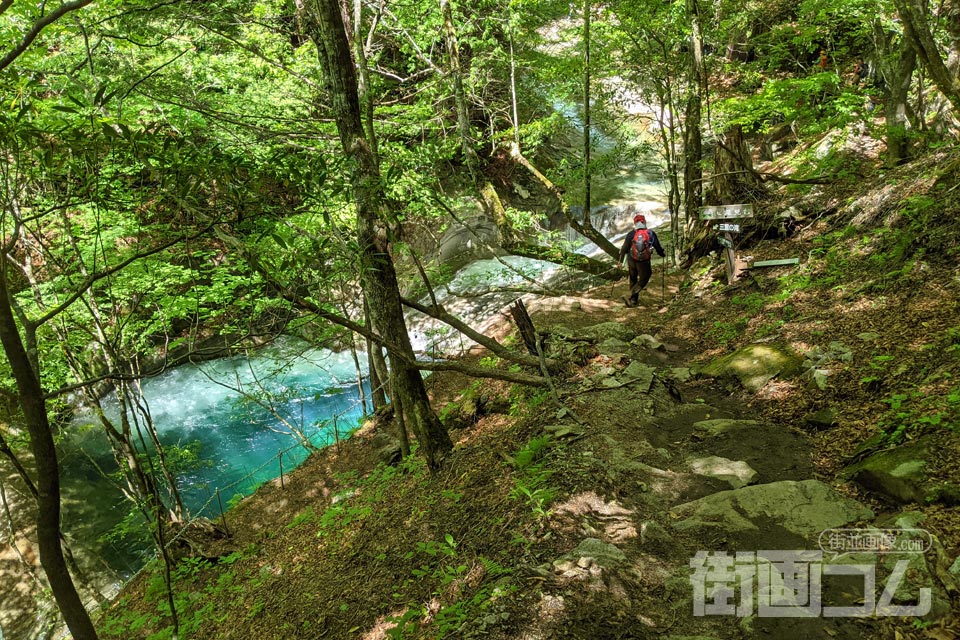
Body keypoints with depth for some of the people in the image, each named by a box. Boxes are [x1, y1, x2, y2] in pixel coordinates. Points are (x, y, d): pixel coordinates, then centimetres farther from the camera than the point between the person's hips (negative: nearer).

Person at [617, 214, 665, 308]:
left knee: (633, 279, 20)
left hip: (631, 260, 2)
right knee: (643, 280, 12)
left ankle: (634, 300, 27)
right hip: (644, 262, -2)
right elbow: (657, 246, 3)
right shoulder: (651, 234, -5)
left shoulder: (631, 234, -5)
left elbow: (624, 249, -4)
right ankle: (631, 298, -5)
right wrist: (662, 254, 24)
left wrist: (620, 261, 3)